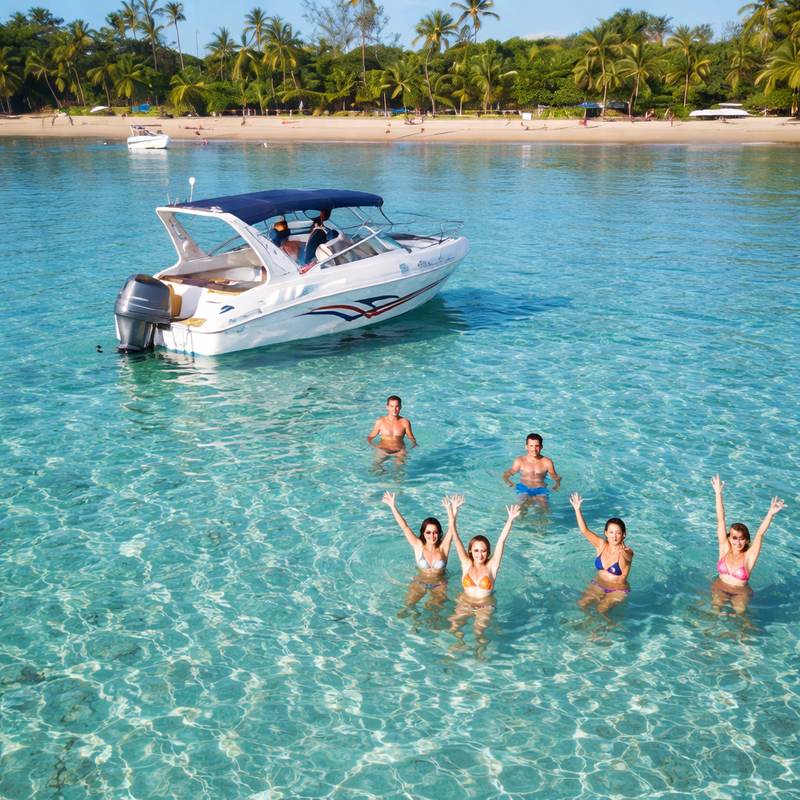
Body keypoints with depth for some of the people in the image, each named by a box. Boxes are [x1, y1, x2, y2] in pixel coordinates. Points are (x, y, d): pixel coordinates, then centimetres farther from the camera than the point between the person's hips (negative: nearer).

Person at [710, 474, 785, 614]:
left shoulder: (749, 556, -8)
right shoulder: (725, 549, -4)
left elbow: (760, 533, -20)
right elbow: (721, 520, -8)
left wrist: (770, 514, -35)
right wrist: (718, 493, -10)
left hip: (741, 593, -1)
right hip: (720, 588, 1)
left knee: (740, 611, -23)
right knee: (715, 605, -24)